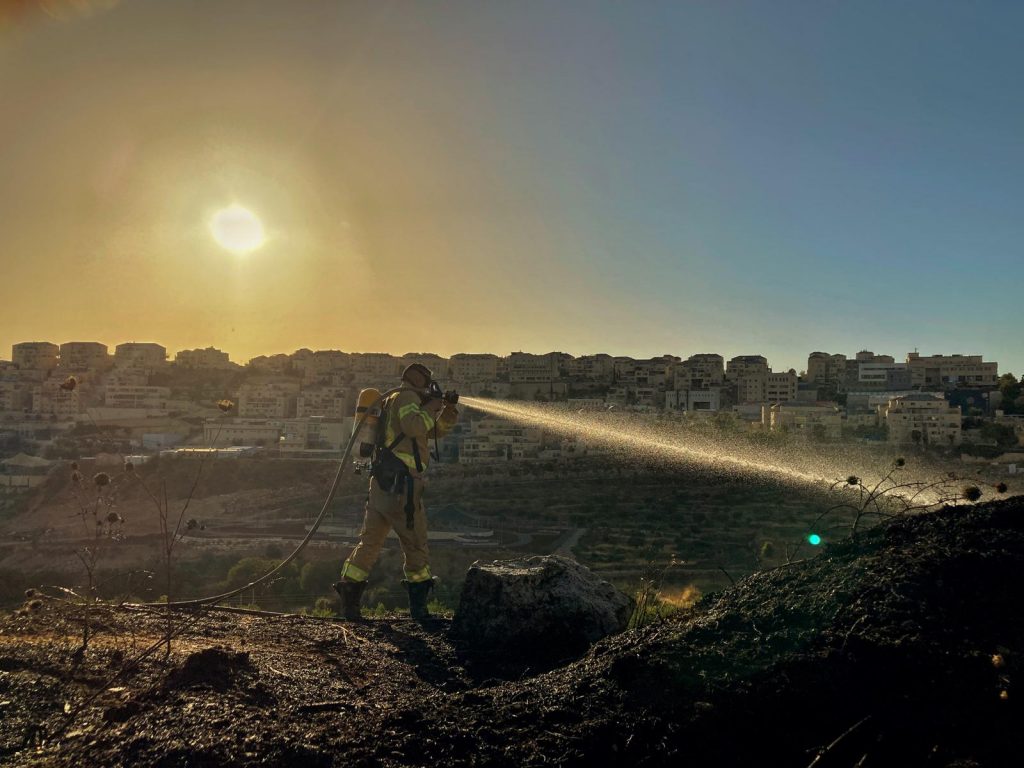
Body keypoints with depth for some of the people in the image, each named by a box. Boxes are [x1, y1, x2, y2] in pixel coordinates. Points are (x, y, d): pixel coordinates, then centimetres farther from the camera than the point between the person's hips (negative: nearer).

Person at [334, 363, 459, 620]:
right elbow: (413, 426, -23)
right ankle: (418, 605, 10)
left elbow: (437, 431, 29)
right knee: (415, 543, 2)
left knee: (370, 540, 11)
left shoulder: (397, 402, 26)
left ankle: (348, 596, 10)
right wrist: (431, 408, -7)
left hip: (381, 482, 9)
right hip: (400, 483, -9)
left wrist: (448, 411, 11)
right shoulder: (407, 397, -2)